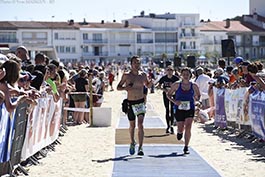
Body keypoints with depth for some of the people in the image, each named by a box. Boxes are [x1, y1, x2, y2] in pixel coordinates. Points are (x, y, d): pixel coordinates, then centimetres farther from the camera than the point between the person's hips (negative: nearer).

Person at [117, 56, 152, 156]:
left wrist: (151, 82, -6)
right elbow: (118, 87, 2)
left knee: (140, 124, -14)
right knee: (132, 125, 12)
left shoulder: (143, 75, 1)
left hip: (141, 102, 0)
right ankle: (132, 142, 38)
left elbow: (148, 86, 16)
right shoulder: (126, 75, -3)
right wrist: (125, 88, -18)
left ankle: (140, 147, -15)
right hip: (130, 103, 0)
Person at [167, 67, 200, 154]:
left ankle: (186, 147, -3)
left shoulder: (194, 86, 2)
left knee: (188, 127, -13)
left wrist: (197, 98, -8)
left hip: (190, 109, 0)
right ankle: (179, 132, 44)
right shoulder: (176, 85, -2)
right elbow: (168, 94, 5)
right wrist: (174, 101, -12)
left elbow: (198, 95, 16)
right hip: (179, 109, 0)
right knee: (181, 129, 4)